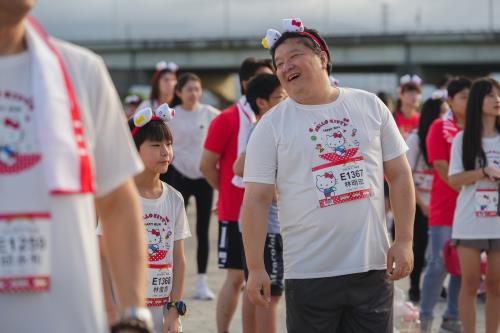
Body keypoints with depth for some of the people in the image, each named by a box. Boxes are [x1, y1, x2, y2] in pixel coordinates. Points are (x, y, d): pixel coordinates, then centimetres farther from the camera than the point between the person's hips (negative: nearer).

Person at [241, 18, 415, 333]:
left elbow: (400, 176, 9)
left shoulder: (370, 106, 7)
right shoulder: (271, 126, 1)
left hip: (373, 267, 2)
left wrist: (404, 240, 1)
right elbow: (257, 199, -3)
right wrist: (256, 268, -9)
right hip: (309, 272, -2)